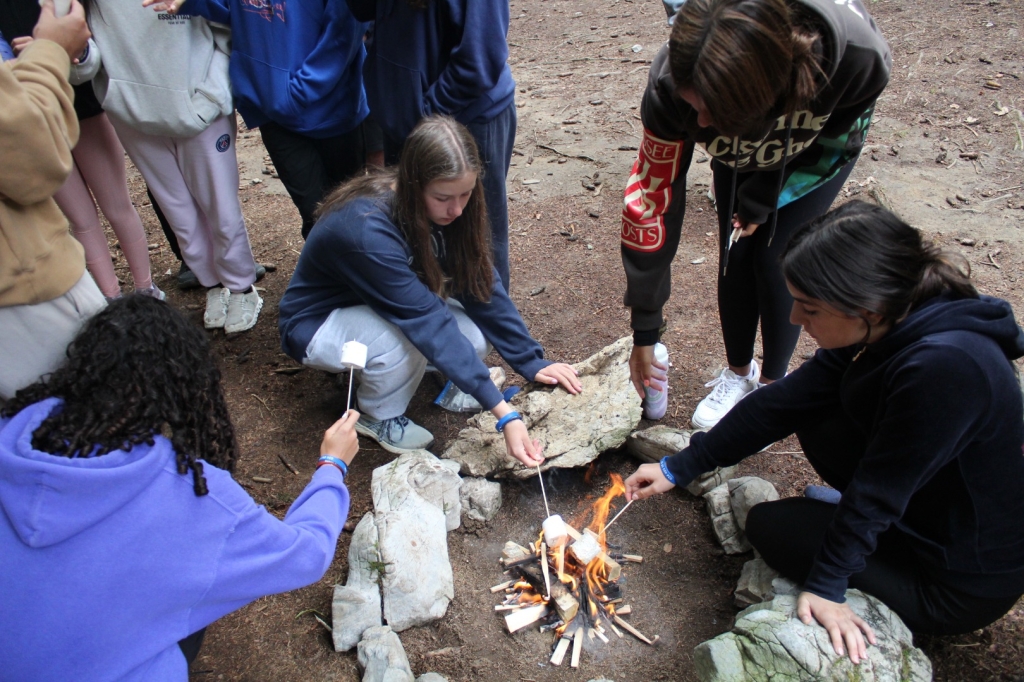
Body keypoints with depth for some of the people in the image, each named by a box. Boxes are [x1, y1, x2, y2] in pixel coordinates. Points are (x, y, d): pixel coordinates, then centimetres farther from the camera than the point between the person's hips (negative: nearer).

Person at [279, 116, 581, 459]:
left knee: (473, 339, -16)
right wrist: (504, 414, -40)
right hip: (318, 324, -6)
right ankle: (379, 416, -5)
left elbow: (479, 285, -14)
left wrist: (532, 362, -20)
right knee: (403, 339, -36)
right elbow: (428, 321, -40)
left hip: (382, 304, 6)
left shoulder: (441, 208, -17)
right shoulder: (366, 229, -38)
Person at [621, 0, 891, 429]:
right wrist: (644, 329, -26)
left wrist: (765, 198, -19)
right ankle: (739, 373, 22)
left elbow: (839, 133, -17)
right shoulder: (674, 85, -39)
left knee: (775, 261, -8)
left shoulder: (855, 53, -42)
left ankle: (773, 385, 15)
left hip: (817, 151, -1)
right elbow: (651, 200, -32)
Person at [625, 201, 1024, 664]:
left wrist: (824, 586, -14)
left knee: (771, 526, -5)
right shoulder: (883, 328, -11)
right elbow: (783, 403, -6)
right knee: (815, 418, 1)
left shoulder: (944, 367, -36)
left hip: (966, 583, -7)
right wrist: (678, 469, -2)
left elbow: (878, 491, -27)